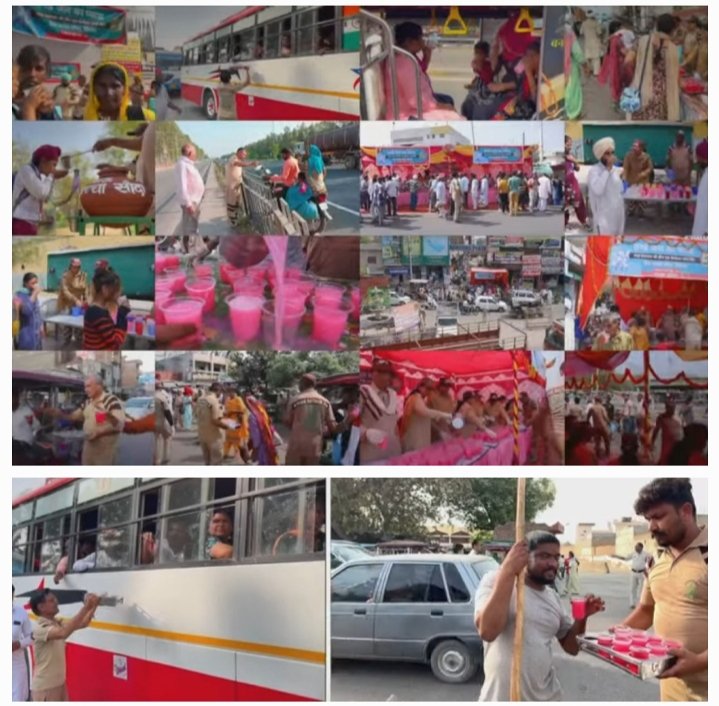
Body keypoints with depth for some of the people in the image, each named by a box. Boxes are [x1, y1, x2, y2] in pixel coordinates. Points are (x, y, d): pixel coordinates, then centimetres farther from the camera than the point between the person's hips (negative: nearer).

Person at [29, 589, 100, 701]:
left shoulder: (57, 622, 4)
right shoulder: (39, 628, -23)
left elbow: (82, 624, -1)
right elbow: (63, 633, -40)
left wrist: (93, 607, -19)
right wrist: (85, 607, -40)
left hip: (59, 683, 8)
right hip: (45, 687, -8)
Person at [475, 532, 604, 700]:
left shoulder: (553, 597, 11)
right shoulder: (496, 581, -8)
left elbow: (571, 647, 16)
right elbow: (487, 631, -25)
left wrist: (583, 617, -3)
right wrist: (508, 571, -27)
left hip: (547, 697, 6)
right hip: (502, 698, -6)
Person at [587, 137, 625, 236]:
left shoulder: (615, 170, 12)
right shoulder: (594, 170, -10)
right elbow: (598, 190, -27)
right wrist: (607, 169, -21)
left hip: (617, 215, 7)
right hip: (604, 217, -7)